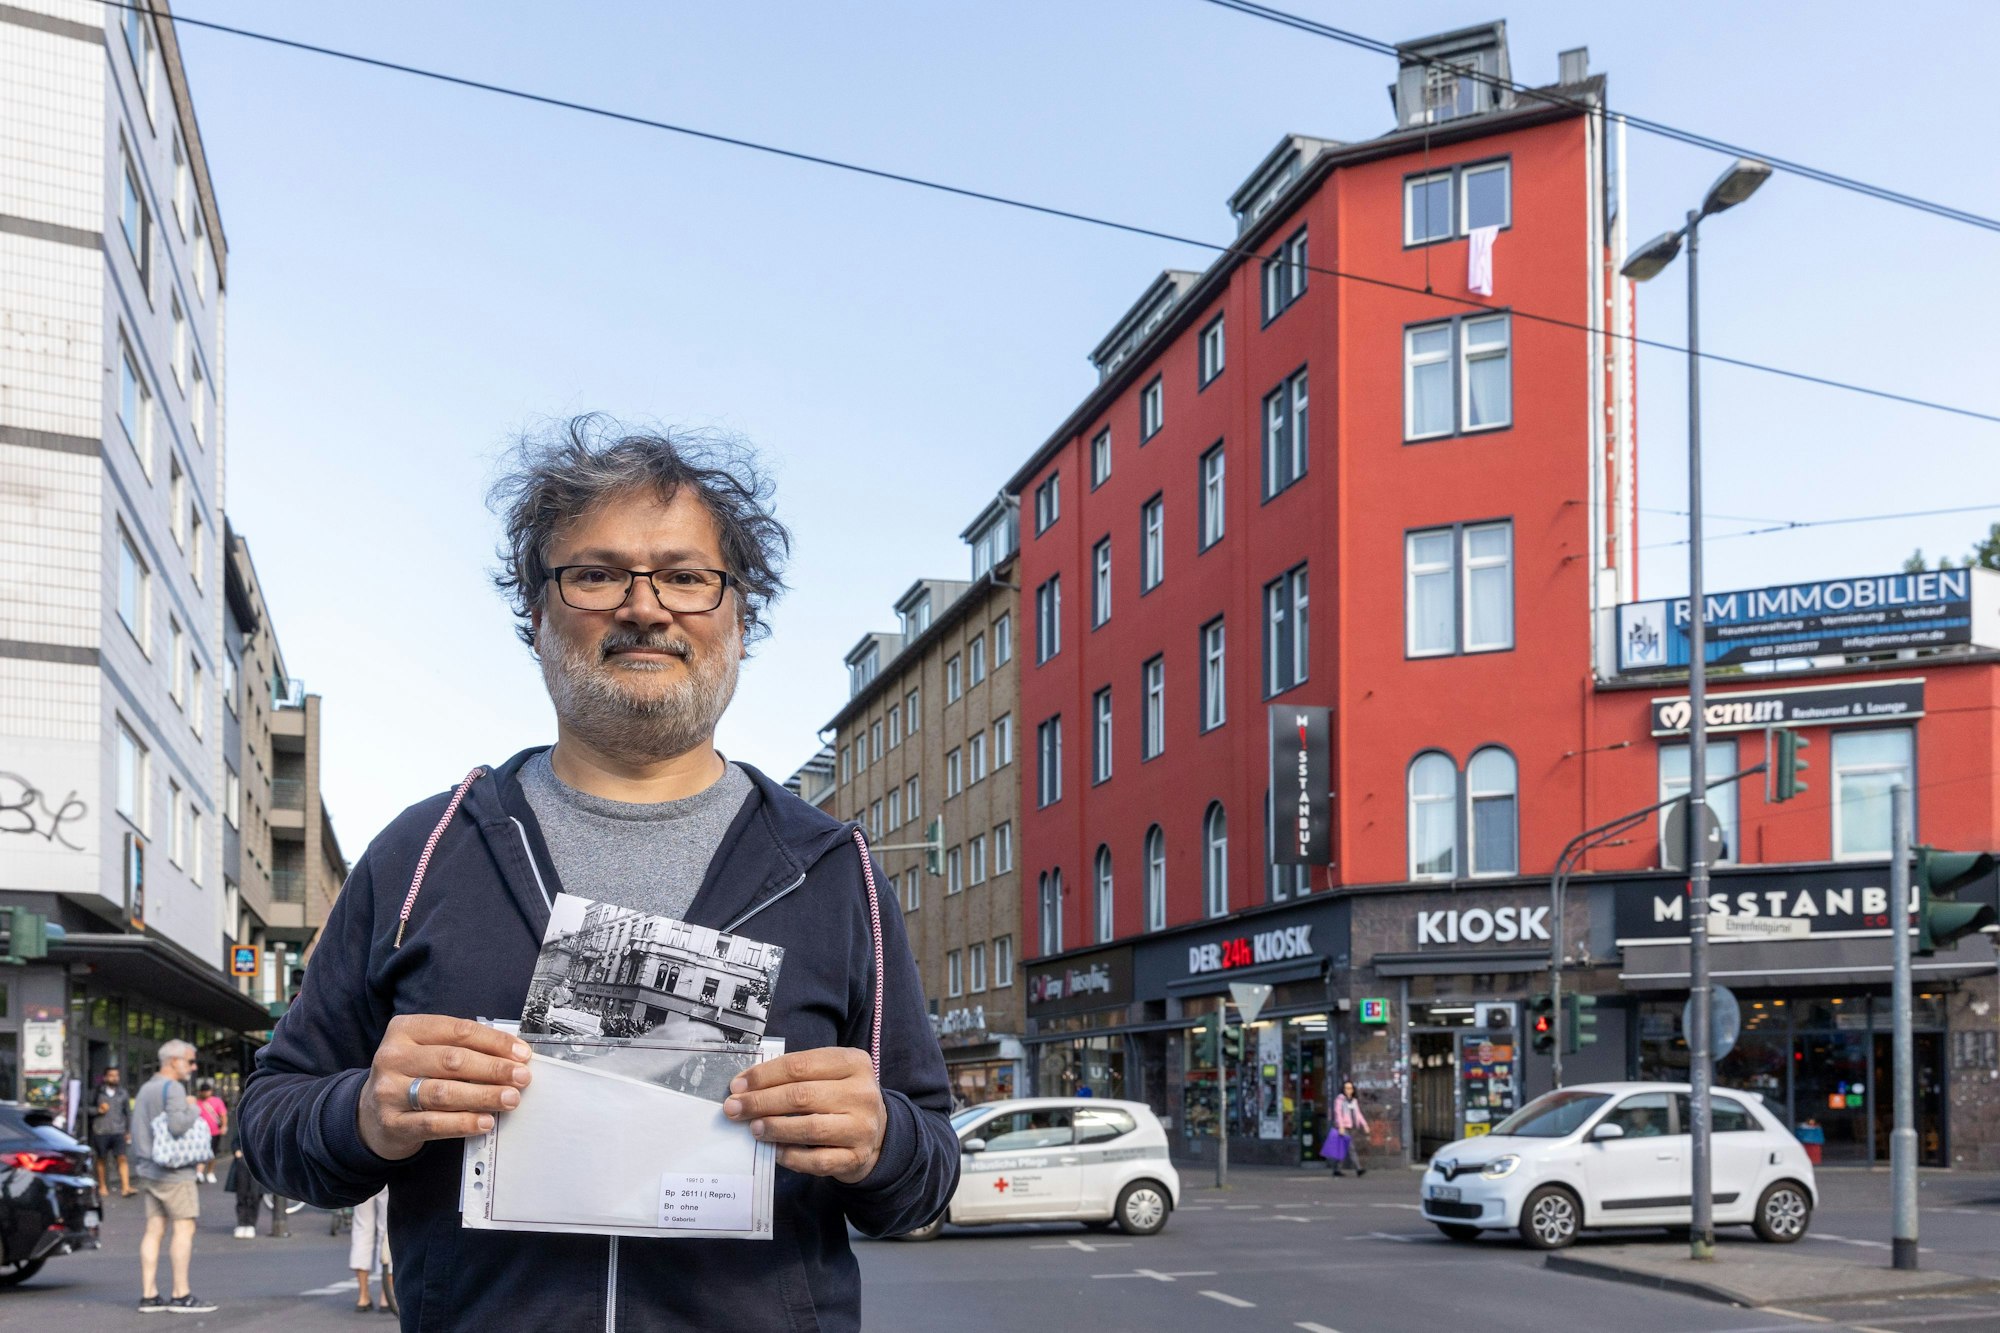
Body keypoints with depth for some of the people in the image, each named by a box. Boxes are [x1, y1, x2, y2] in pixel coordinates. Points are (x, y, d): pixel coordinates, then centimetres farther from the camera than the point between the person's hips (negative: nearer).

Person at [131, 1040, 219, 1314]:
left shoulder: (145, 1089, 17)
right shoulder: (172, 1088, -13)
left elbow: (137, 1131, 21)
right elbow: (177, 1124, -26)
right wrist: (194, 1110, -11)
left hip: (149, 1170, 9)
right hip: (173, 1171, -9)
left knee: (154, 1230, 7)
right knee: (184, 1228, -6)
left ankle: (148, 1295, 6)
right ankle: (182, 1295, -7)